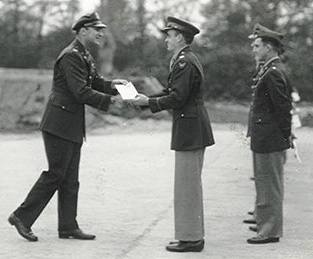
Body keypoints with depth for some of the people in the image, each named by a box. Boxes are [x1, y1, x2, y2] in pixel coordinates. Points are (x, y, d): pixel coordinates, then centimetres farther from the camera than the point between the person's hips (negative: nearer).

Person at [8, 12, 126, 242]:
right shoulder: (70, 56, -17)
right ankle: (22, 217, 4)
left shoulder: (84, 56, 15)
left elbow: (94, 82, 17)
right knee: (55, 174, -6)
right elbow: (81, 92, -22)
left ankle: (68, 227, 15)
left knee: (70, 180, 11)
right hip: (59, 125, -10)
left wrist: (111, 85, -2)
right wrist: (110, 100, -19)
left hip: (73, 127, 10)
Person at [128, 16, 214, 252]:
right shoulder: (187, 60, 16)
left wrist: (149, 102, -12)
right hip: (195, 130, 10)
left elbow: (177, 98, -20)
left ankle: (190, 239, 1)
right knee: (191, 185, 15)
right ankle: (193, 235, 22)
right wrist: (147, 99, 9)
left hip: (189, 131, -10)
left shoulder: (185, 63, -16)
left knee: (187, 186, -5)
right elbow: (174, 93, 16)